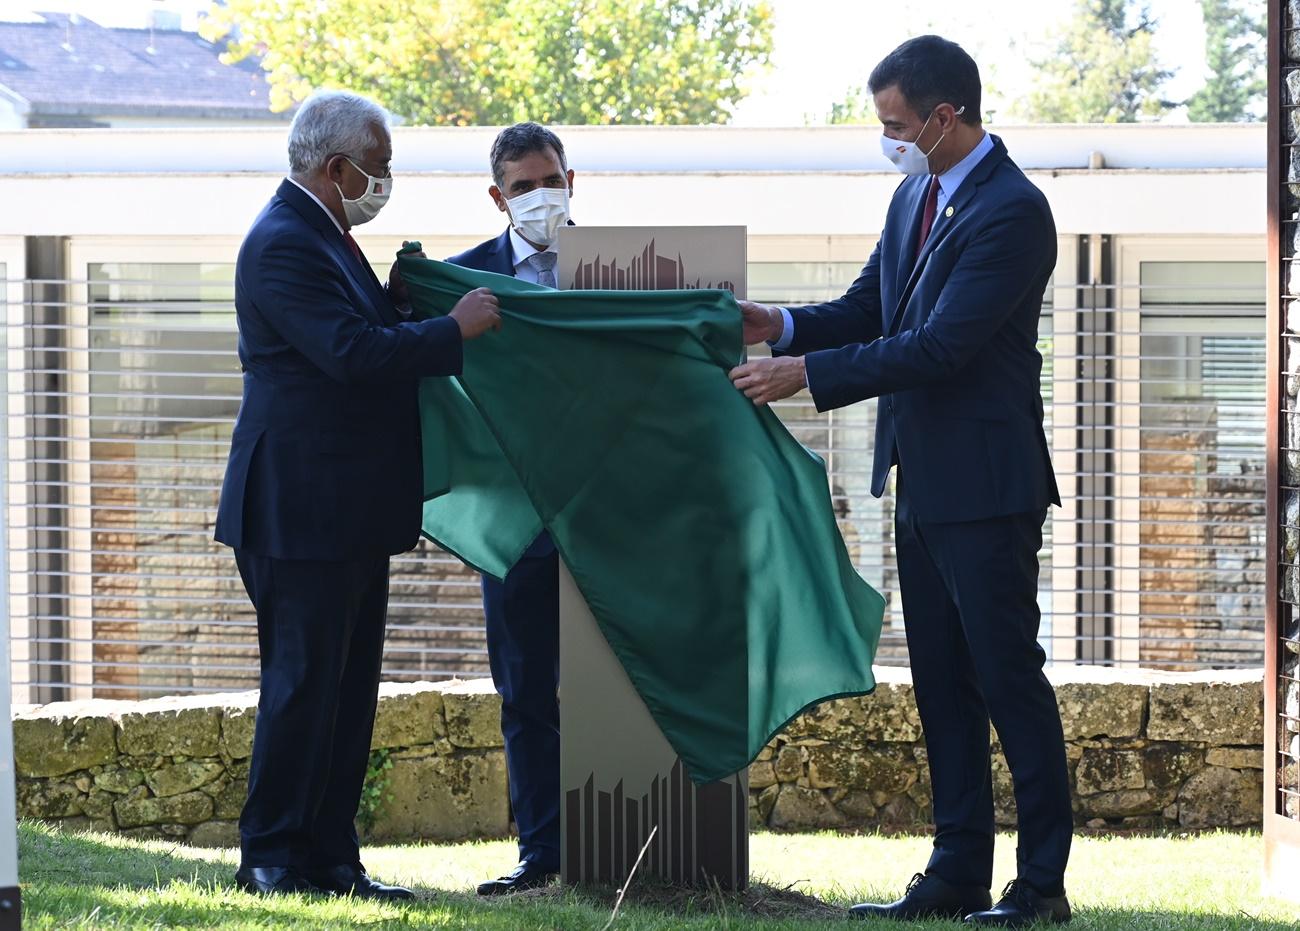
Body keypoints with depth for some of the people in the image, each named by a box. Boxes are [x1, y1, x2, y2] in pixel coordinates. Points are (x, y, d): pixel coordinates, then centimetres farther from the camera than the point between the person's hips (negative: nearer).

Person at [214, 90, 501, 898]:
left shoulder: (322, 237, 18)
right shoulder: (283, 244, -16)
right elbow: (351, 353, -25)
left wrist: (394, 295, 5)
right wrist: (454, 329, -17)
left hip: (349, 512, 10)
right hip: (303, 510, -10)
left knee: (348, 687, 11)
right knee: (303, 683, -6)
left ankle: (330, 856, 14)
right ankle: (270, 856, 0)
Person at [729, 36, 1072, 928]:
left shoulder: (1012, 212, -17)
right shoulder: (916, 196, 11)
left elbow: (941, 344, -22)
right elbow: (868, 309, 16)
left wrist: (808, 374, -20)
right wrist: (782, 325, -3)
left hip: (985, 486, -9)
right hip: (923, 483, 9)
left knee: (1009, 678, -5)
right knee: (943, 686, 11)